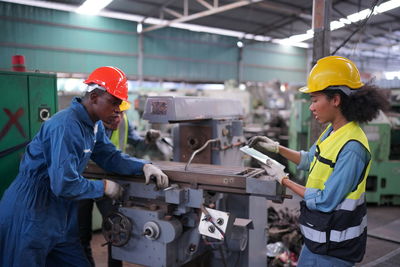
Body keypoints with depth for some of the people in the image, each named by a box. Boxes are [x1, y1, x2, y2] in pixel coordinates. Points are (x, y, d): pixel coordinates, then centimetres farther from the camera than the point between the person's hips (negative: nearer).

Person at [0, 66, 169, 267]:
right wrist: (104, 187, -15)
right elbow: (64, 184, -30)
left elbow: (111, 157, 11)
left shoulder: (95, 125, 4)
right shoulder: (66, 127, -26)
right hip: (30, 214, -9)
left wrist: (144, 166, -5)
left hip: (60, 215, 9)